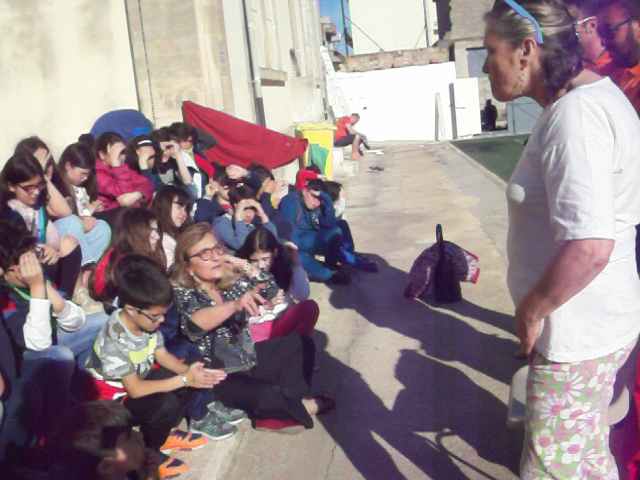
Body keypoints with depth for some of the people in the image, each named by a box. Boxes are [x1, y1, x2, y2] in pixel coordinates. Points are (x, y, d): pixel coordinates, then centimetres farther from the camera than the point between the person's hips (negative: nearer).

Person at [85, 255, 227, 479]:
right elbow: (135, 390, -29)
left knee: (188, 380, -10)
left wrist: (190, 371, -21)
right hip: (111, 399, -7)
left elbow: (163, 356, -1)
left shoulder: (145, 320, -12)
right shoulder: (115, 341, -33)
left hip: (138, 380, 8)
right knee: (167, 404, -29)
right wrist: (184, 379, -30)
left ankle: (161, 433, 9)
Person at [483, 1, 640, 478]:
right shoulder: (593, 92, 8)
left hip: (576, 333, -10)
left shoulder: (572, 117, -24)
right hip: (595, 321, 10)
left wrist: (531, 311, -18)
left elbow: (589, 247, -34)